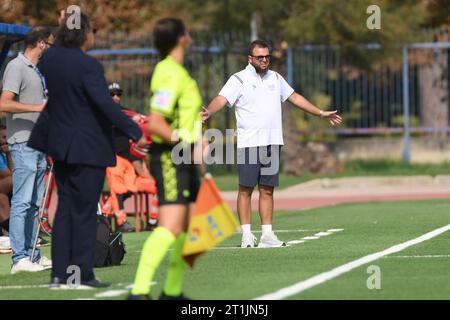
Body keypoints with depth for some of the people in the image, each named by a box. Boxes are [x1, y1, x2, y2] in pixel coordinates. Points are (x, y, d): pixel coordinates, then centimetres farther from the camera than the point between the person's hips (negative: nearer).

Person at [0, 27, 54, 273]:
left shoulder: (36, 71, 18)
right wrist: (37, 106, -23)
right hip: (23, 143, -9)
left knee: (34, 203, 12)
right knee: (21, 202, -10)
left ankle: (32, 254, 17)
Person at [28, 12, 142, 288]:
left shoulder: (51, 59, 3)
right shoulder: (88, 66, -20)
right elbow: (105, 103, -27)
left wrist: (65, 28, 25)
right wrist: (134, 131, -23)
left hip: (60, 143, 8)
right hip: (89, 148, -7)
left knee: (65, 207, 13)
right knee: (85, 211, 0)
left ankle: (59, 273, 12)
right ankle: (82, 273, 3)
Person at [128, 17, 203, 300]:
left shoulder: (178, 72, 16)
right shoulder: (170, 75, -16)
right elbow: (155, 123, -23)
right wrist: (183, 141, -26)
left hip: (184, 159, 10)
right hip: (170, 158, -10)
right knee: (170, 228, -18)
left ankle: (173, 291, 17)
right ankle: (139, 292, -22)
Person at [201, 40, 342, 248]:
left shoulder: (275, 78, 15)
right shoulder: (239, 79, -2)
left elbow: (294, 97, 27)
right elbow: (222, 99, -16)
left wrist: (321, 113, 32)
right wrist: (208, 112, -37)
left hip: (272, 143, 5)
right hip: (248, 143, -5)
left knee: (267, 190, 5)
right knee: (246, 189, -5)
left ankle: (267, 235, 7)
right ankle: (247, 235, -3)